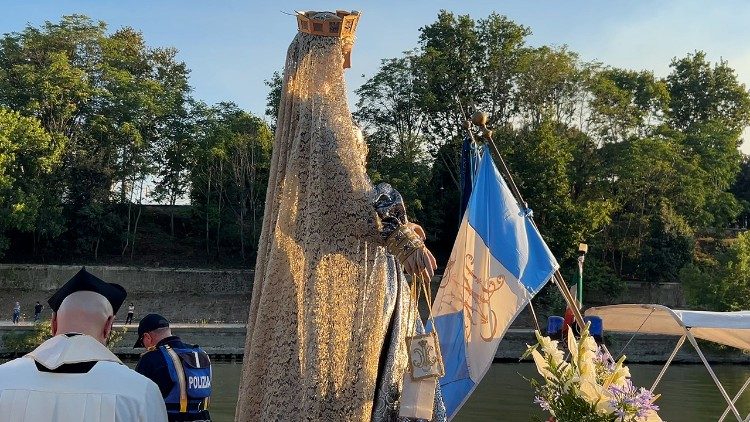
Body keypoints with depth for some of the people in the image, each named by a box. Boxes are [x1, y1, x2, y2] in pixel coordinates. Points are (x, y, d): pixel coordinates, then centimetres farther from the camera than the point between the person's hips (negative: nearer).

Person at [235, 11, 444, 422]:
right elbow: (353, 198, -19)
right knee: (327, 357, -4)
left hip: (320, 259, 10)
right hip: (332, 269, -10)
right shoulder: (324, 115, -15)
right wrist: (404, 239, -12)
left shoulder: (309, 110, 14)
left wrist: (398, 228, 21)